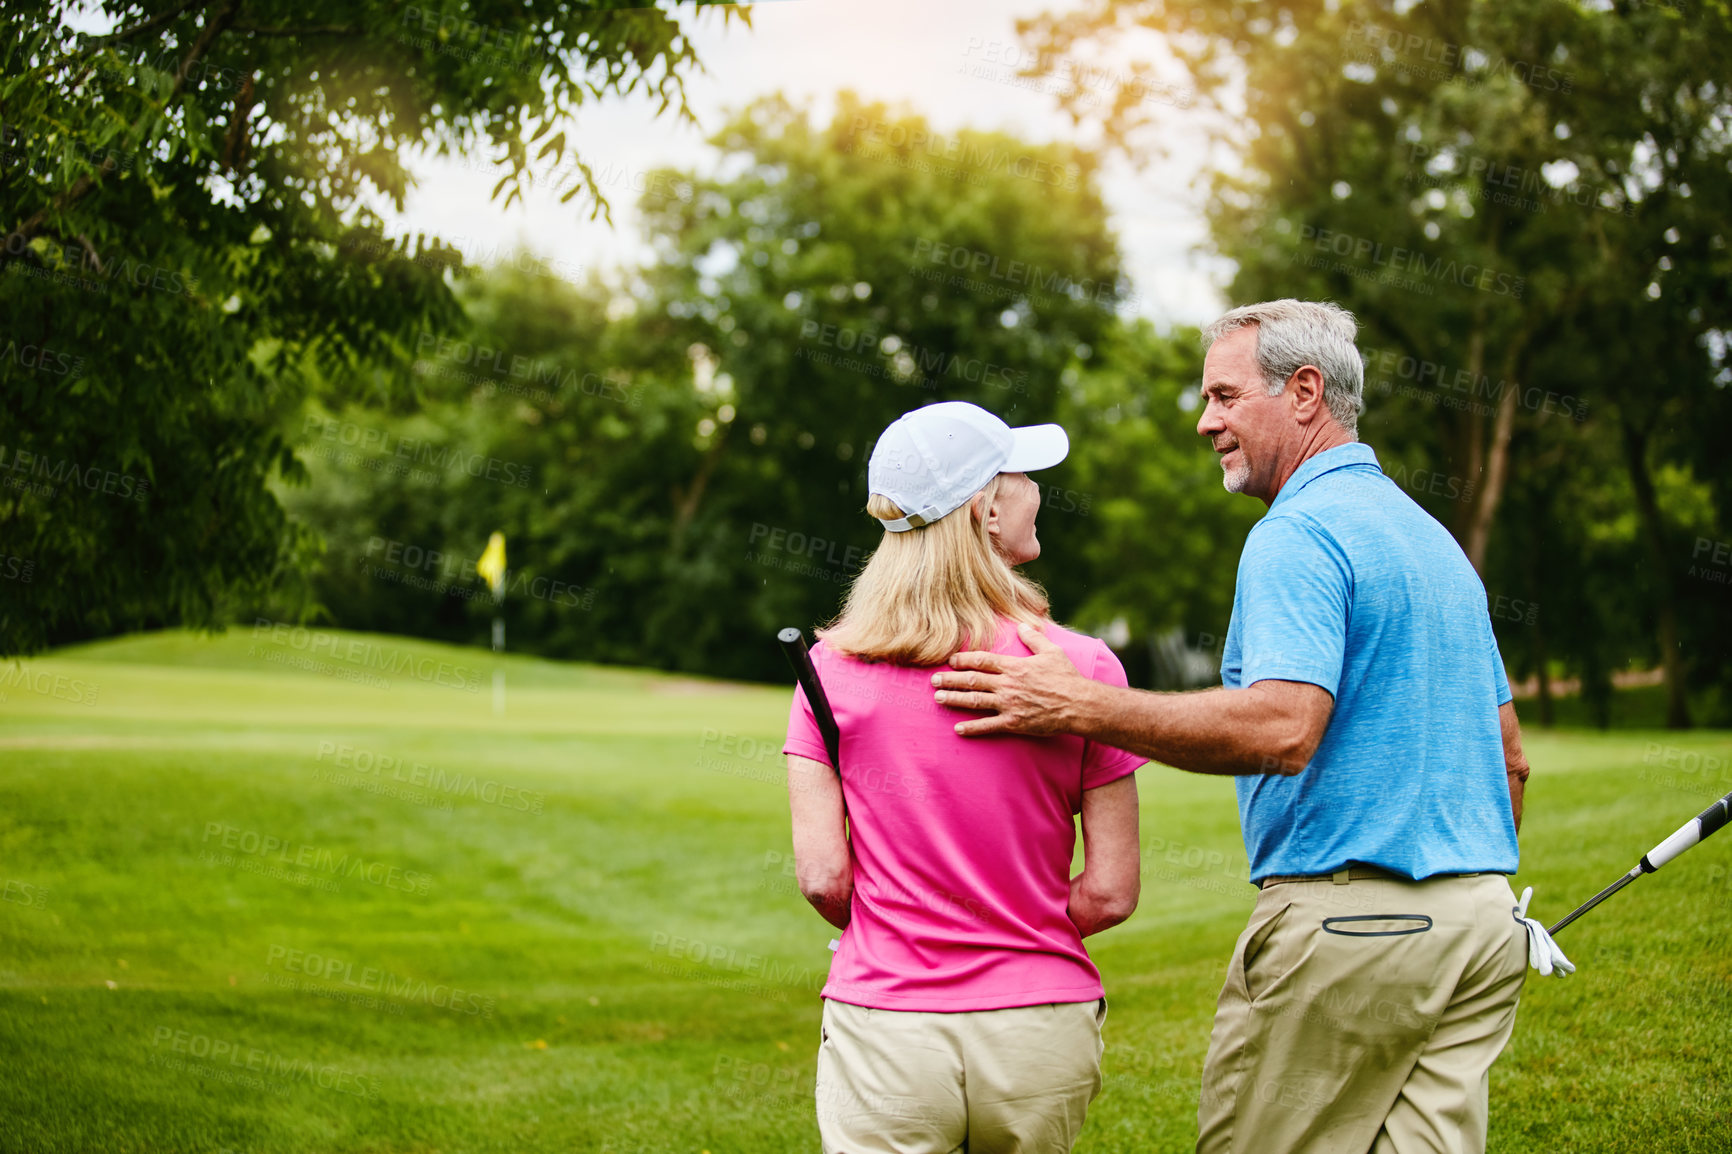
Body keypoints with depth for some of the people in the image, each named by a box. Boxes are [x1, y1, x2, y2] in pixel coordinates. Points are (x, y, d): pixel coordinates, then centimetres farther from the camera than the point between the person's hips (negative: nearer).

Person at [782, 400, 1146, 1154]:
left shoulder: (833, 667, -4)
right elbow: (1111, 893, -4)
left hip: (883, 1027, 0)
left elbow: (821, 877, -6)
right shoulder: (1083, 667, -6)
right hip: (1039, 1031, 0)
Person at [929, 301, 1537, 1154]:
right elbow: (1509, 757, 22)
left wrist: (1080, 705, -22)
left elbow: (1283, 727, -26)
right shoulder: (1435, 538, 20)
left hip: (1343, 922, -9)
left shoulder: (1298, 533, -11)